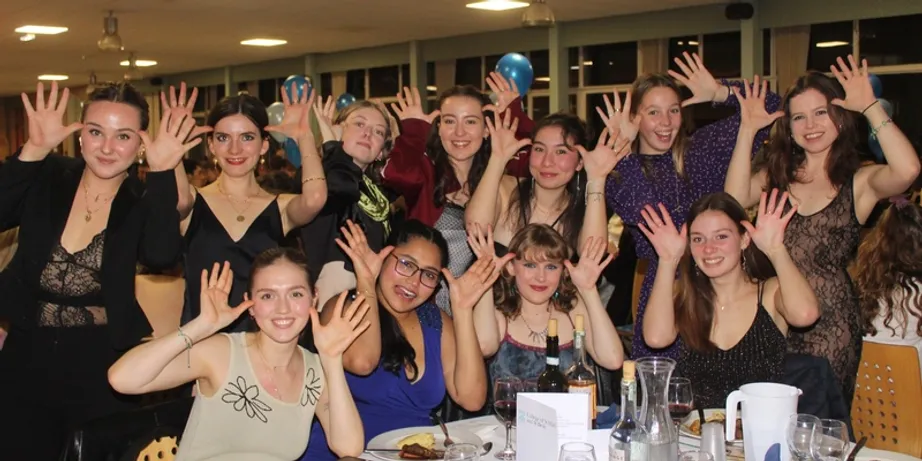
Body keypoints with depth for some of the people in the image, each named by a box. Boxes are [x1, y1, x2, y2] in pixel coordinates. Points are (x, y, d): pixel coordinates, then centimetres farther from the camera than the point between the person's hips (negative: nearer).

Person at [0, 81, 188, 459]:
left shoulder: (144, 202, -6)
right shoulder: (46, 178, -1)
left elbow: (162, 256, -26)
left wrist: (161, 172, -28)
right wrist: (34, 150, -23)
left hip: (103, 366, -2)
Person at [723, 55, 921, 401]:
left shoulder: (859, 182, -1)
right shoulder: (776, 175, 11)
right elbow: (735, 199, -8)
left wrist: (870, 107, -15)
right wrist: (748, 130, -8)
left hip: (830, 326, -3)